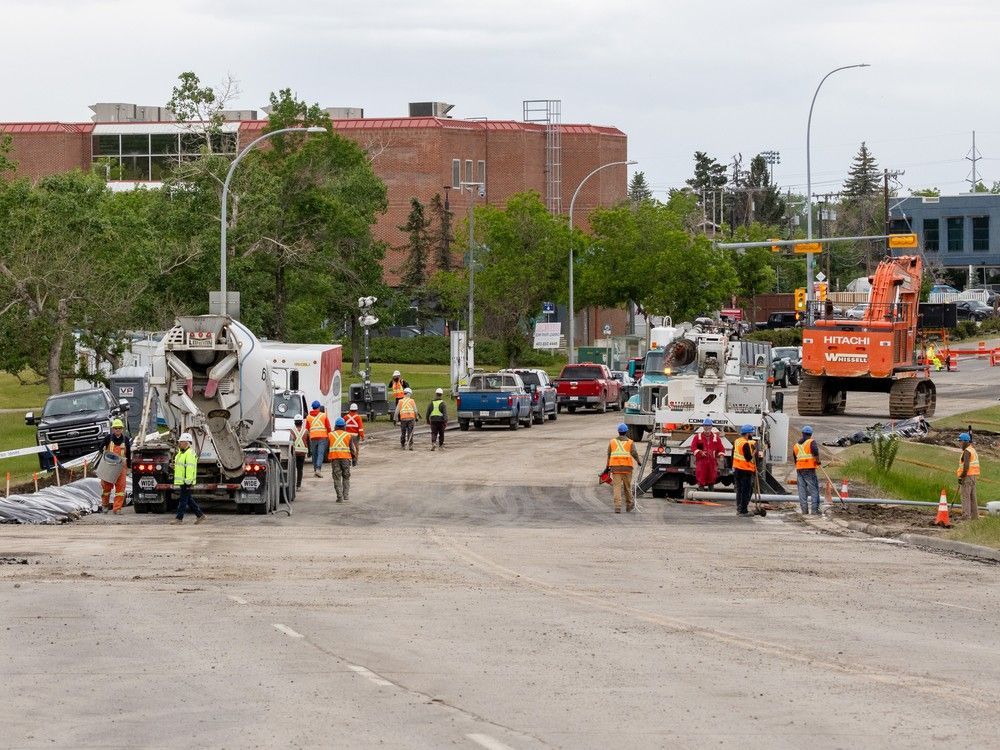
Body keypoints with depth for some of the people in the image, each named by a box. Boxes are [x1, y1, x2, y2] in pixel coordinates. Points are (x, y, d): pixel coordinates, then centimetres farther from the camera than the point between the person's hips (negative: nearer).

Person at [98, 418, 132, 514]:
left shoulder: (125, 440, 6)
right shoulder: (108, 438, 1)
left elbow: (128, 454, 13)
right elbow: (101, 448, 10)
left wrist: (129, 466, 11)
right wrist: (104, 452, -13)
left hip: (121, 466, 1)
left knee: (120, 487, -7)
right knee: (106, 486, 6)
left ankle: (117, 509, -5)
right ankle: (104, 505, 28)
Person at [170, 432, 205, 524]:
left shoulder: (189, 454, -16)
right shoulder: (181, 453, 17)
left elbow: (190, 468, -22)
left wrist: (188, 482, -25)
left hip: (186, 482, -10)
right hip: (182, 481, 10)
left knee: (183, 500, -5)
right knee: (189, 500, 13)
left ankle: (179, 518, -2)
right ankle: (200, 515, 18)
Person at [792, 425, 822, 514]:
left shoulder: (796, 445, 17)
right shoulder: (811, 442, -2)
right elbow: (815, 451, -21)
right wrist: (818, 461, -6)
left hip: (799, 469, 5)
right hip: (809, 469, -5)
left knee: (802, 489, 7)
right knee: (814, 489, -2)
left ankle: (804, 509, 4)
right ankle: (815, 509, -9)